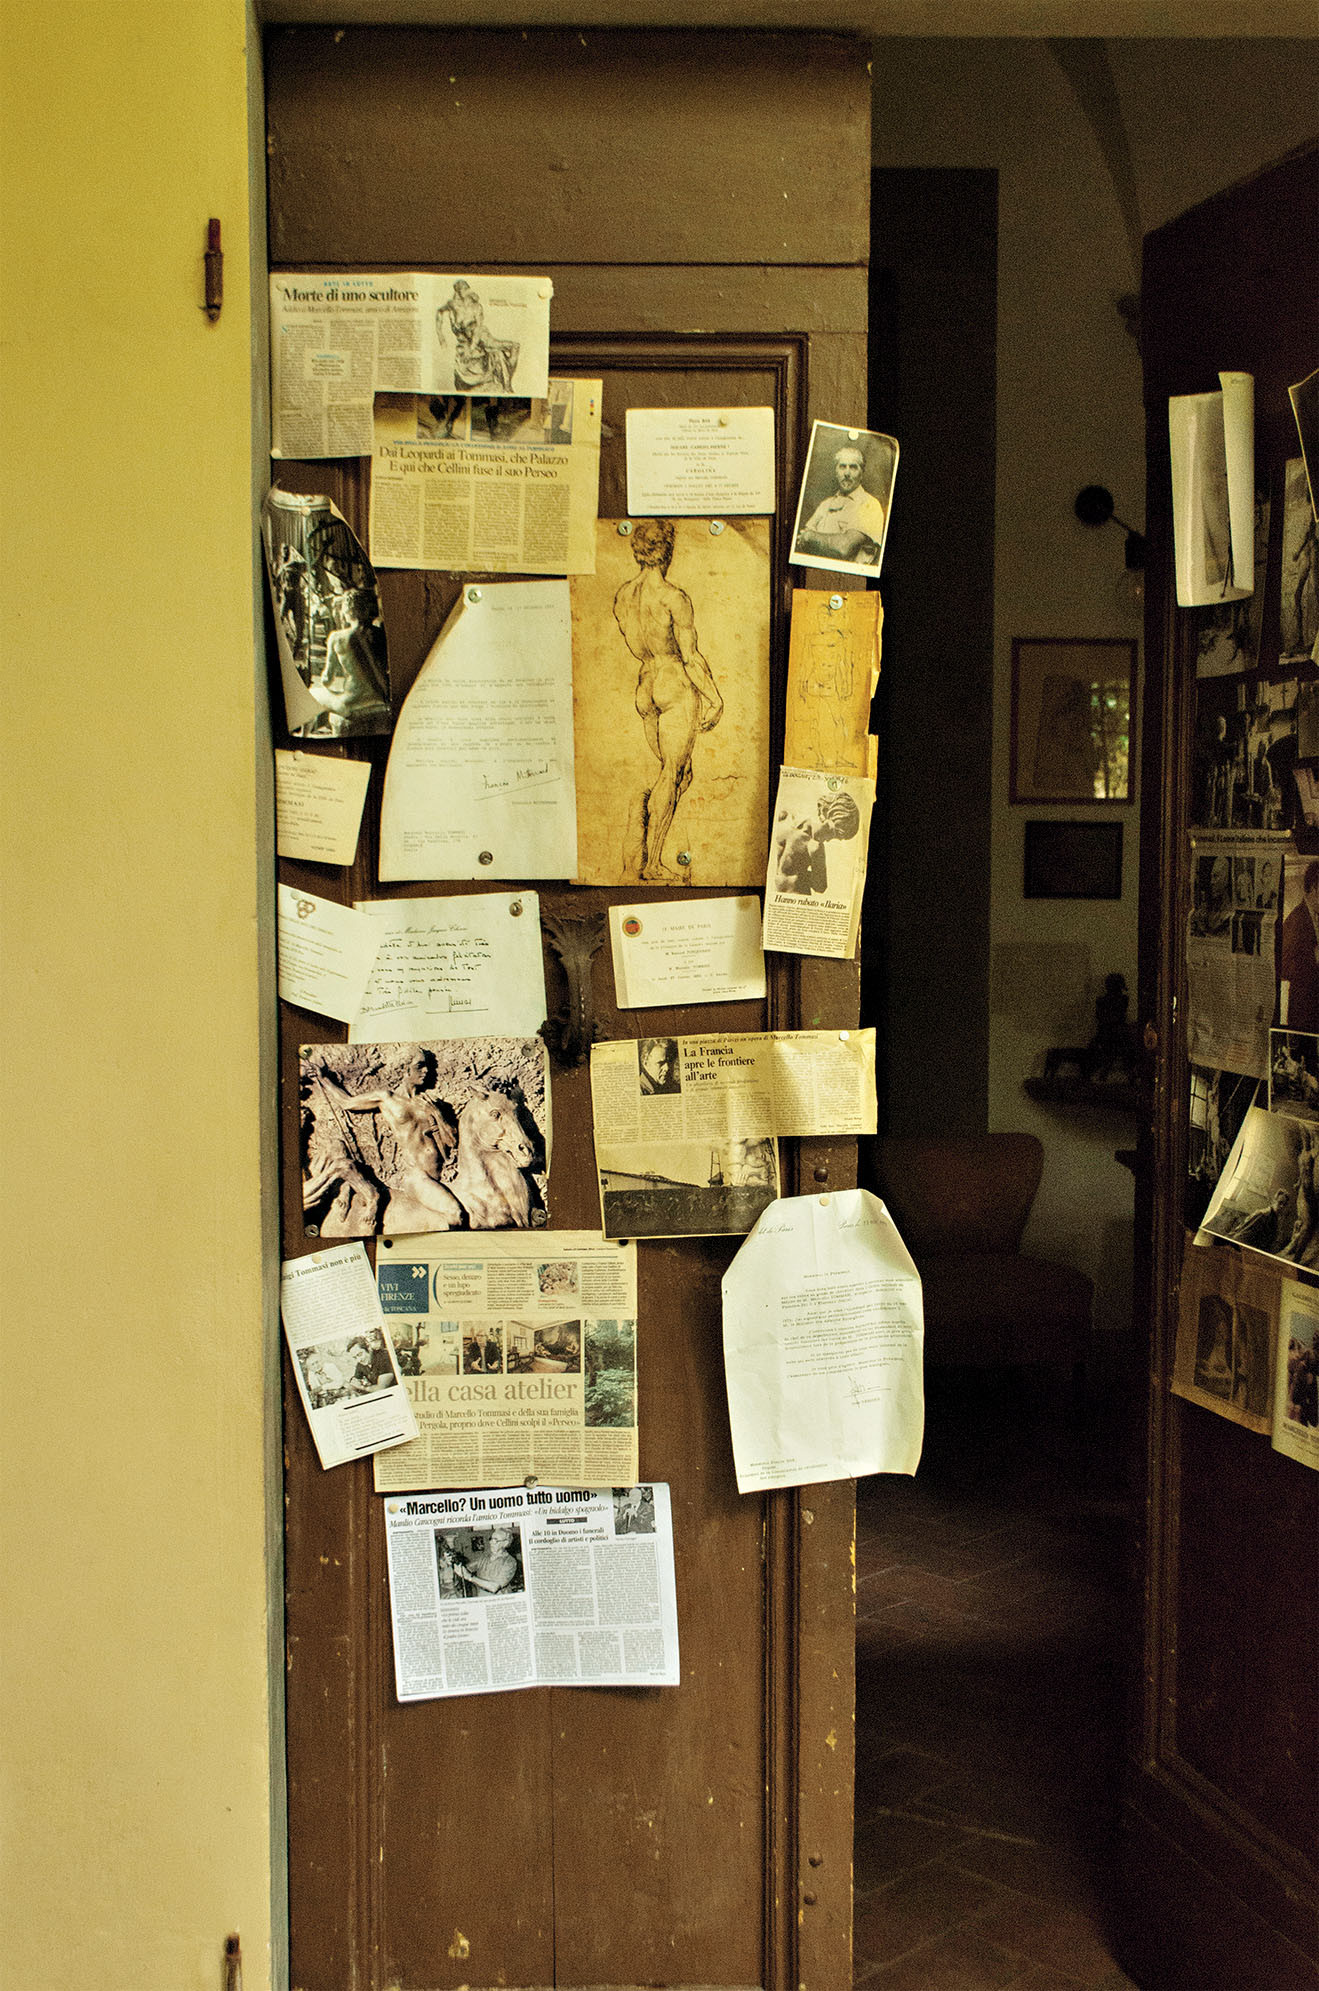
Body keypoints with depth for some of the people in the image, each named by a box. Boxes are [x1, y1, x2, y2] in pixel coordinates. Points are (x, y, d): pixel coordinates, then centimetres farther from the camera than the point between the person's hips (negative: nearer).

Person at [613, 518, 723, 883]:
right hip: (678, 687, -7)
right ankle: (651, 865, 4)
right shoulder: (674, 598, -16)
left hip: (645, 686, 7)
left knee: (680, 774, 15)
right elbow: (692, 657, -14)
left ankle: (634, 851, 3)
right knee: (672, 776, 2)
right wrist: (715, 699, -5)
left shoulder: (622, 595, 5)